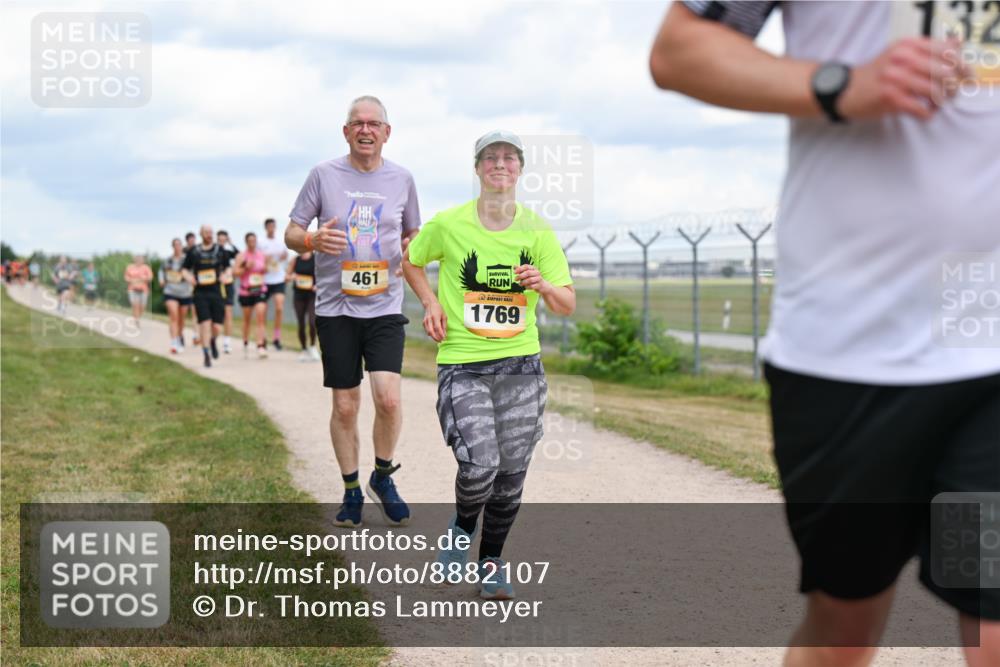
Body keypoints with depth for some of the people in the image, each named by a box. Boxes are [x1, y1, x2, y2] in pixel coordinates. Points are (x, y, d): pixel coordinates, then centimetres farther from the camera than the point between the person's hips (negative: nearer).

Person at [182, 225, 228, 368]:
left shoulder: (220, 250, 7)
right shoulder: (194, 251, 4)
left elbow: (227, 267, 17)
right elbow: (185, 269, 12)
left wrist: (224, 275, -3)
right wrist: (188, 277, -8)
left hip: (216, 292, 1)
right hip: (200, 293, -1)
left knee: (217, 327, -1)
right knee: (205, 324, -10)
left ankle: (212, 341, 35)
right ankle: (207, 355, 0)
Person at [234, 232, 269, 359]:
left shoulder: (263, 255, 6)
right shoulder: (241, 256, -3)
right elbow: (235, 272, -8)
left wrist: (265, 270, -1)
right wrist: (246, 267, -20)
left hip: (260, 290, 1)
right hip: (246, 291, -1)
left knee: (261, 317, -13)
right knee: (247, 319, 11)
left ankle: (261, 346, -19)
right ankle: (246, 344, 31)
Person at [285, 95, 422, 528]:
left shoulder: (402, 179, 6)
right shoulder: (324, 175, 1)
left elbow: (414, 234, 19)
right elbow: (291, 234, 5)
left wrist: (413, 248, -5)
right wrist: (313, 240, -18)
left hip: (385, 306, 1)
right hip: (336, 308, 0)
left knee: (388, 398, -14)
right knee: (345, 406, 4)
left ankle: (383, 477, 11)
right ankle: (351, 491, 21)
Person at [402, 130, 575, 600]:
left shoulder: (537, 231, 2)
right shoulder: (447, 225, -3)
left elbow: (567, 305, 2)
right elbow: (410, 261, 17)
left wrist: (543, 285, -19)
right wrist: (431, 304, 1)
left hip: (522, 366, 3)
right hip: (461, 366, -3)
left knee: (511, 474, 6)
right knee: (479, 465, -19)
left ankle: (491, 562, 27)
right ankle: (462, 525, 15)